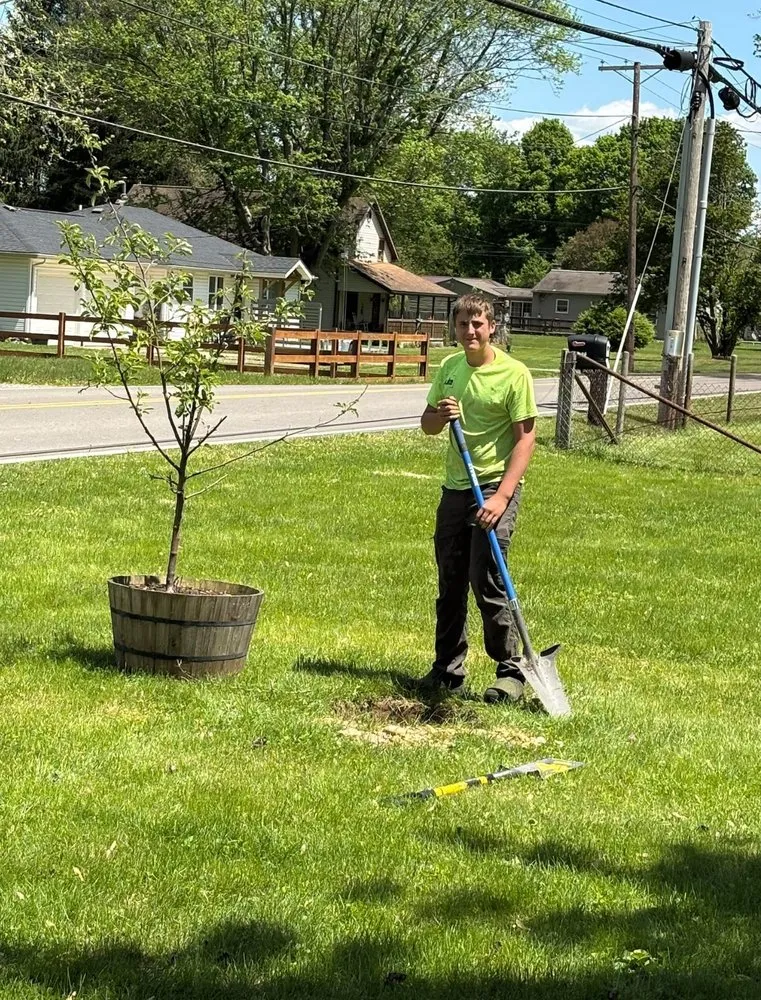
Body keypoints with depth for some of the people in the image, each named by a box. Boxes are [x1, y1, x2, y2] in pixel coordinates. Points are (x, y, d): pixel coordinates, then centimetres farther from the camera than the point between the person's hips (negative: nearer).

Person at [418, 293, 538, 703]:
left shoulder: (514, 373, -10)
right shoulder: (449, 367, 8)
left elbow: (525, 438, -12)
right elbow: (427, 426, 18)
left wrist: (502, 496, -20)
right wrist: (439, 415, -8)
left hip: (495, 487, -6)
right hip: (455, 487, 6)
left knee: (487, 580, -11)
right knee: (450, 583, 10)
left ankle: (511, 672, 0)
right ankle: (448, 670, 21)